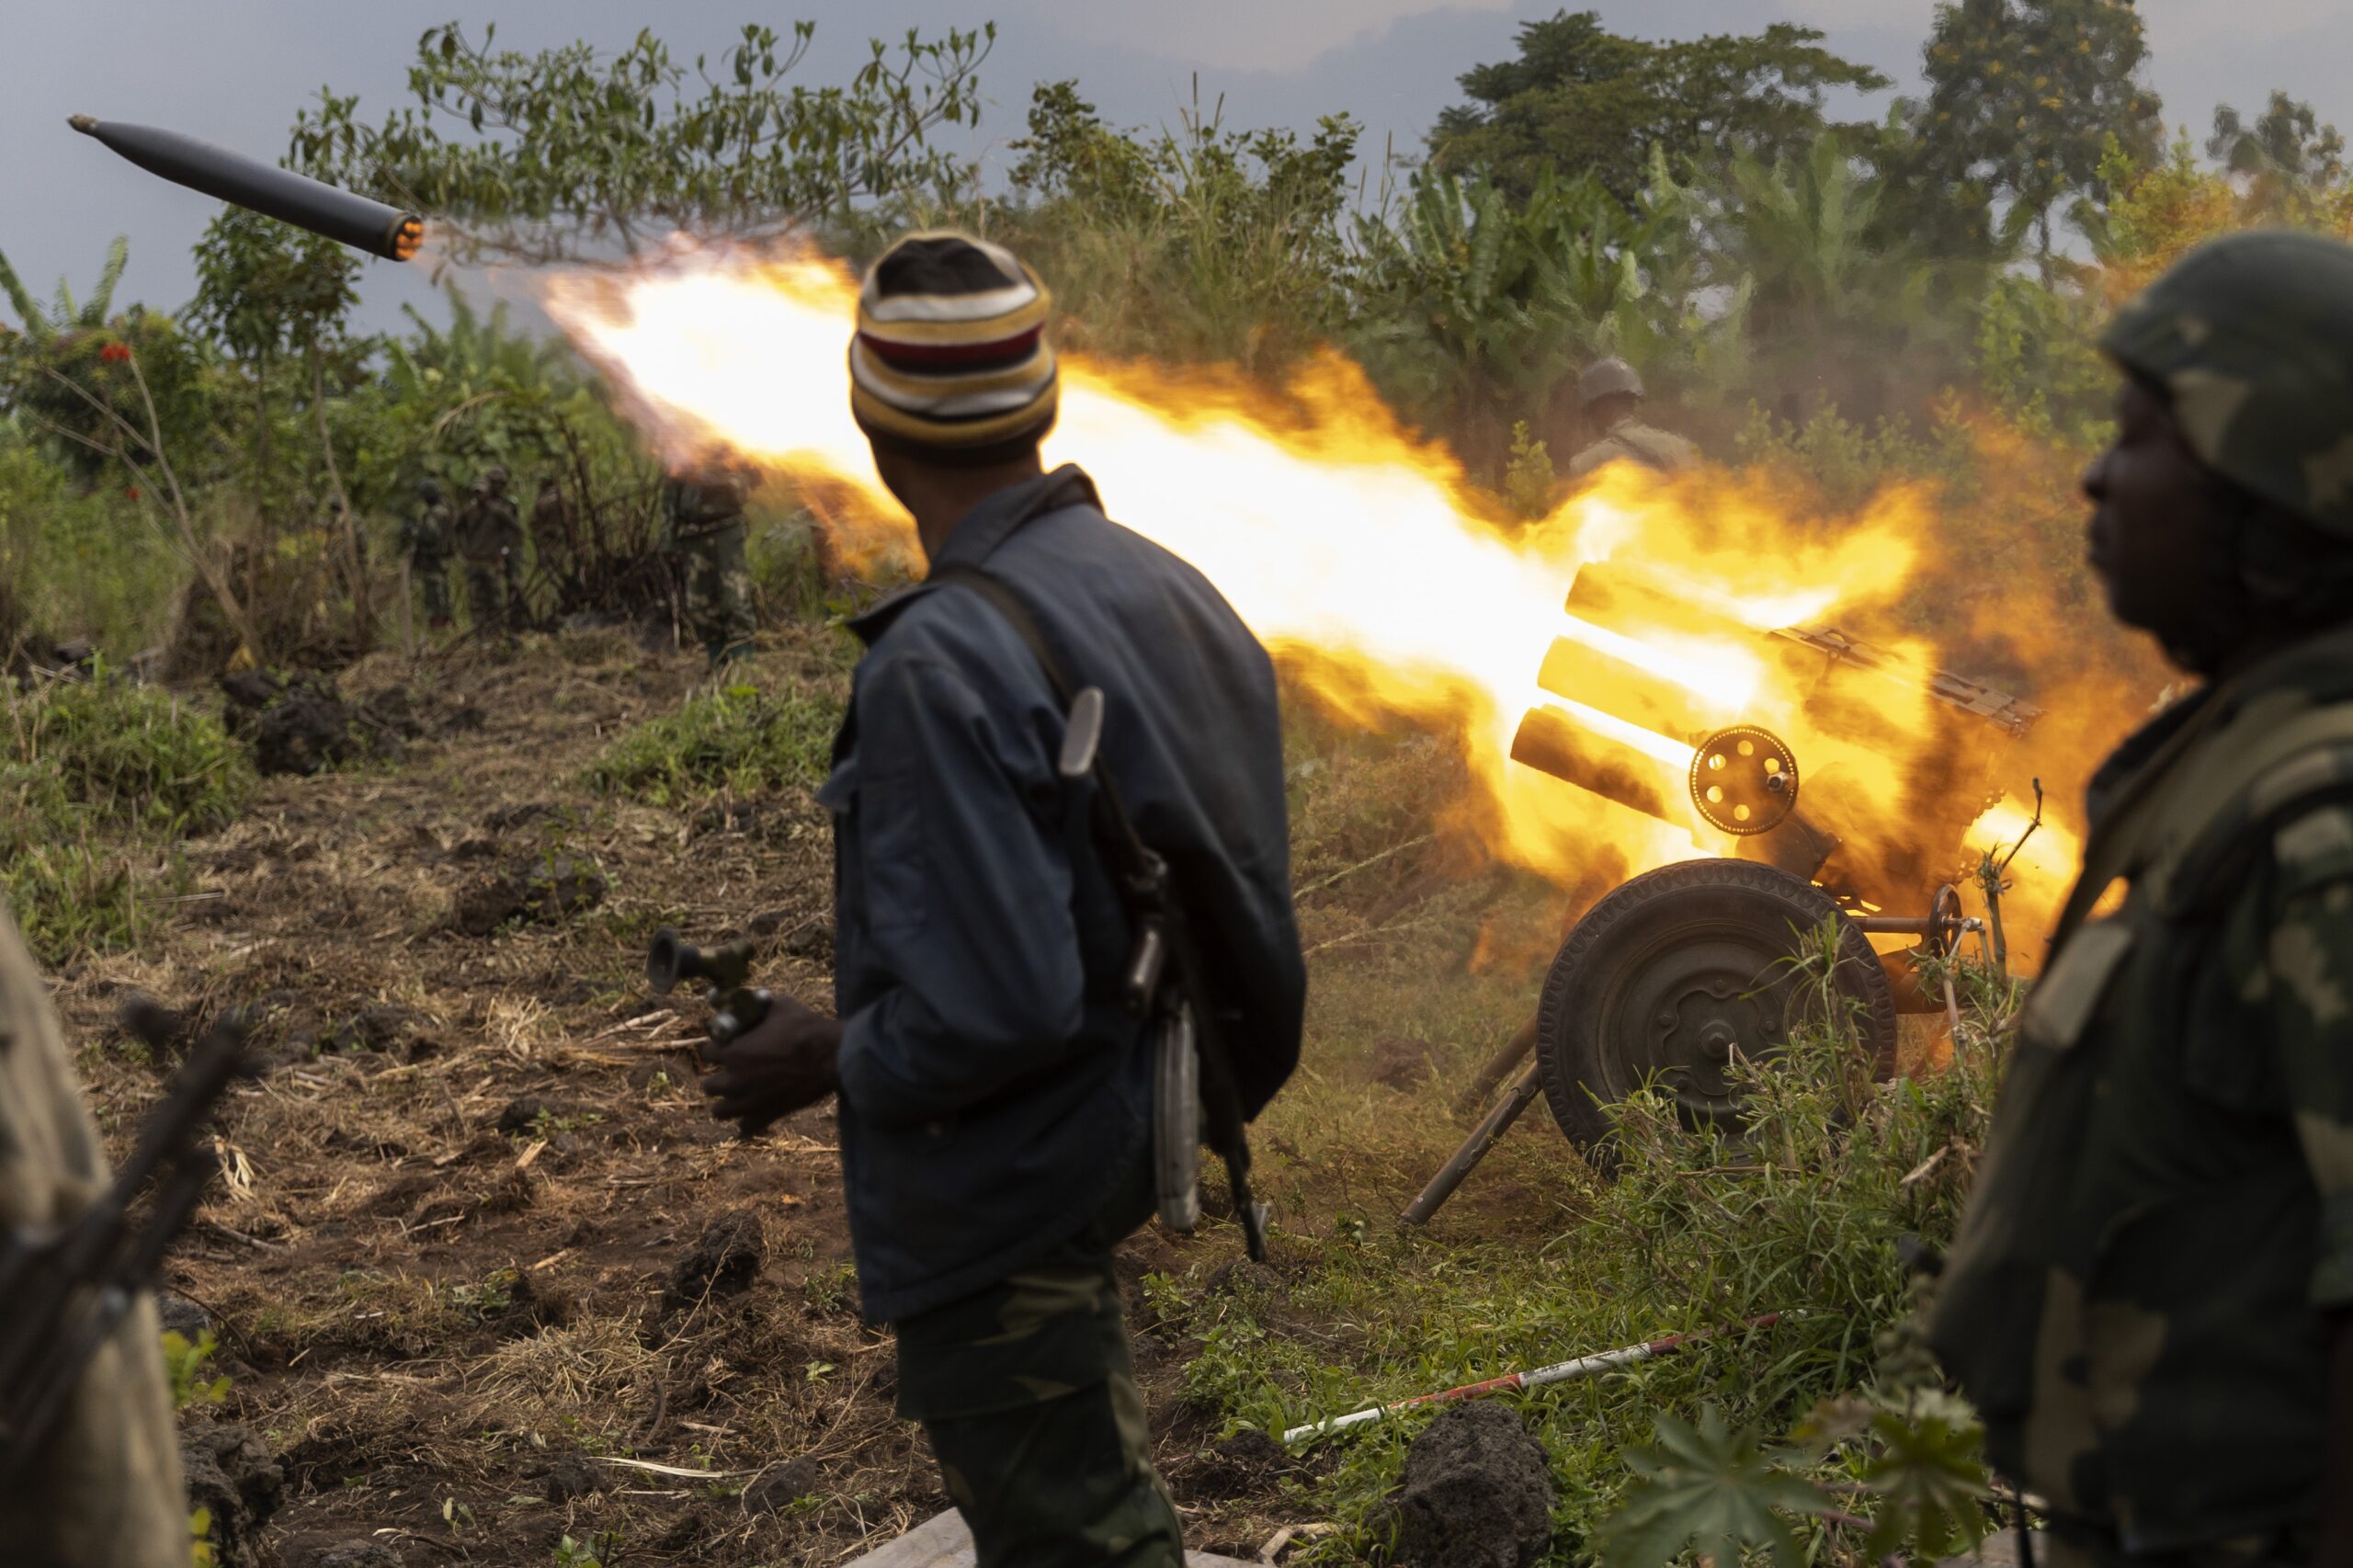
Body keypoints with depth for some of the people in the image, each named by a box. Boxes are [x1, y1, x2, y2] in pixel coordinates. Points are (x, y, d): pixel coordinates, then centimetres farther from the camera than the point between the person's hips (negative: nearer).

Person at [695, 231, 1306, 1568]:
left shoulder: (942, 667, -27)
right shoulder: (1172, 590, -1)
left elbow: (991, 1007, -30)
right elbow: (1237, 891, 7)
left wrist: (828, 1059, -12)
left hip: (1002, 1194, -8)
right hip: (1127, 1142, 9)